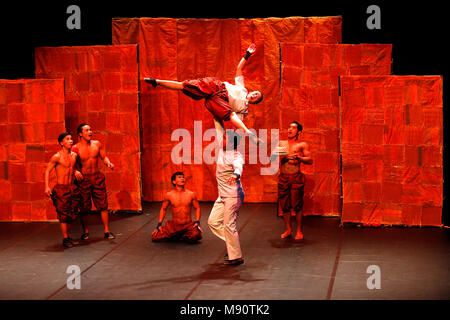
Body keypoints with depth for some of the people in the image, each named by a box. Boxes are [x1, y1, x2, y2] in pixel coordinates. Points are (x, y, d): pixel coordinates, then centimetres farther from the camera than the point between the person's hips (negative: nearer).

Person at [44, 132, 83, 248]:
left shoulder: (74, 155, 6)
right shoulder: (57, 157, -12)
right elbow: (47, 170, -8)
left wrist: (75, 171, 7)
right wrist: (47, 187, -16)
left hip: (72, 188, 6)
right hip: (61, 189, -6)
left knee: (72, 214, 10)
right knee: (64, 214, -3)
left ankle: (68, 237, 21)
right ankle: (65, 239, 5)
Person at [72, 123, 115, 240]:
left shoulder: (97, 144, 3)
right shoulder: (76, 148, -8)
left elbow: (103, 157, 13)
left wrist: (108, 163, -7)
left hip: (97, 178, 3)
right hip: (83, 179, -3)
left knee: (103, 205, 1)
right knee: (84, 207, 2)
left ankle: (107, 231, 10)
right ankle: (85, 232, 20)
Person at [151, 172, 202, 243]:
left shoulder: (191, 194, 0)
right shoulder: (169, 195, 1)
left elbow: (197, 208, 8)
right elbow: (163, 209, 12)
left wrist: (197, 222, -7)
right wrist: (159, 224, 4)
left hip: (188, 225, -1)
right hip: (173, 226, 1)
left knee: (195, 235, -35)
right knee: (155, 237, -16)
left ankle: (183, 237, 1)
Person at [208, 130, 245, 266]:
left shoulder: (236, 156, -18)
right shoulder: (221, 151, 7)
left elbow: (238, 167, -41)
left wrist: (235, 175, -59)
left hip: (233, 195, -9)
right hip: (222, 195, 9)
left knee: (229, 225, -9)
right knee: (213, 221, 7)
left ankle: (236, 257, 0)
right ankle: (232, 244, 19)